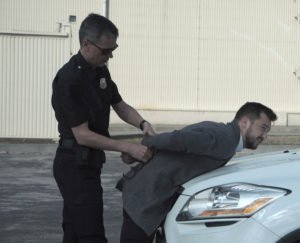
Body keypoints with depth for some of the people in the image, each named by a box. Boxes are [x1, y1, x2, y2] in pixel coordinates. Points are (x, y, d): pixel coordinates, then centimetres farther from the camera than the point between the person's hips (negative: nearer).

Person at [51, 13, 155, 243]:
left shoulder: (100, 71, 5)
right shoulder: (69, 80, -22)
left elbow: (119, 105, 13)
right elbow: (82, 134, -23)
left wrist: (143, 124, -7)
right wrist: (128, 148, -25)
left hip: (88, 163, 9)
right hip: (76, 165, -9)